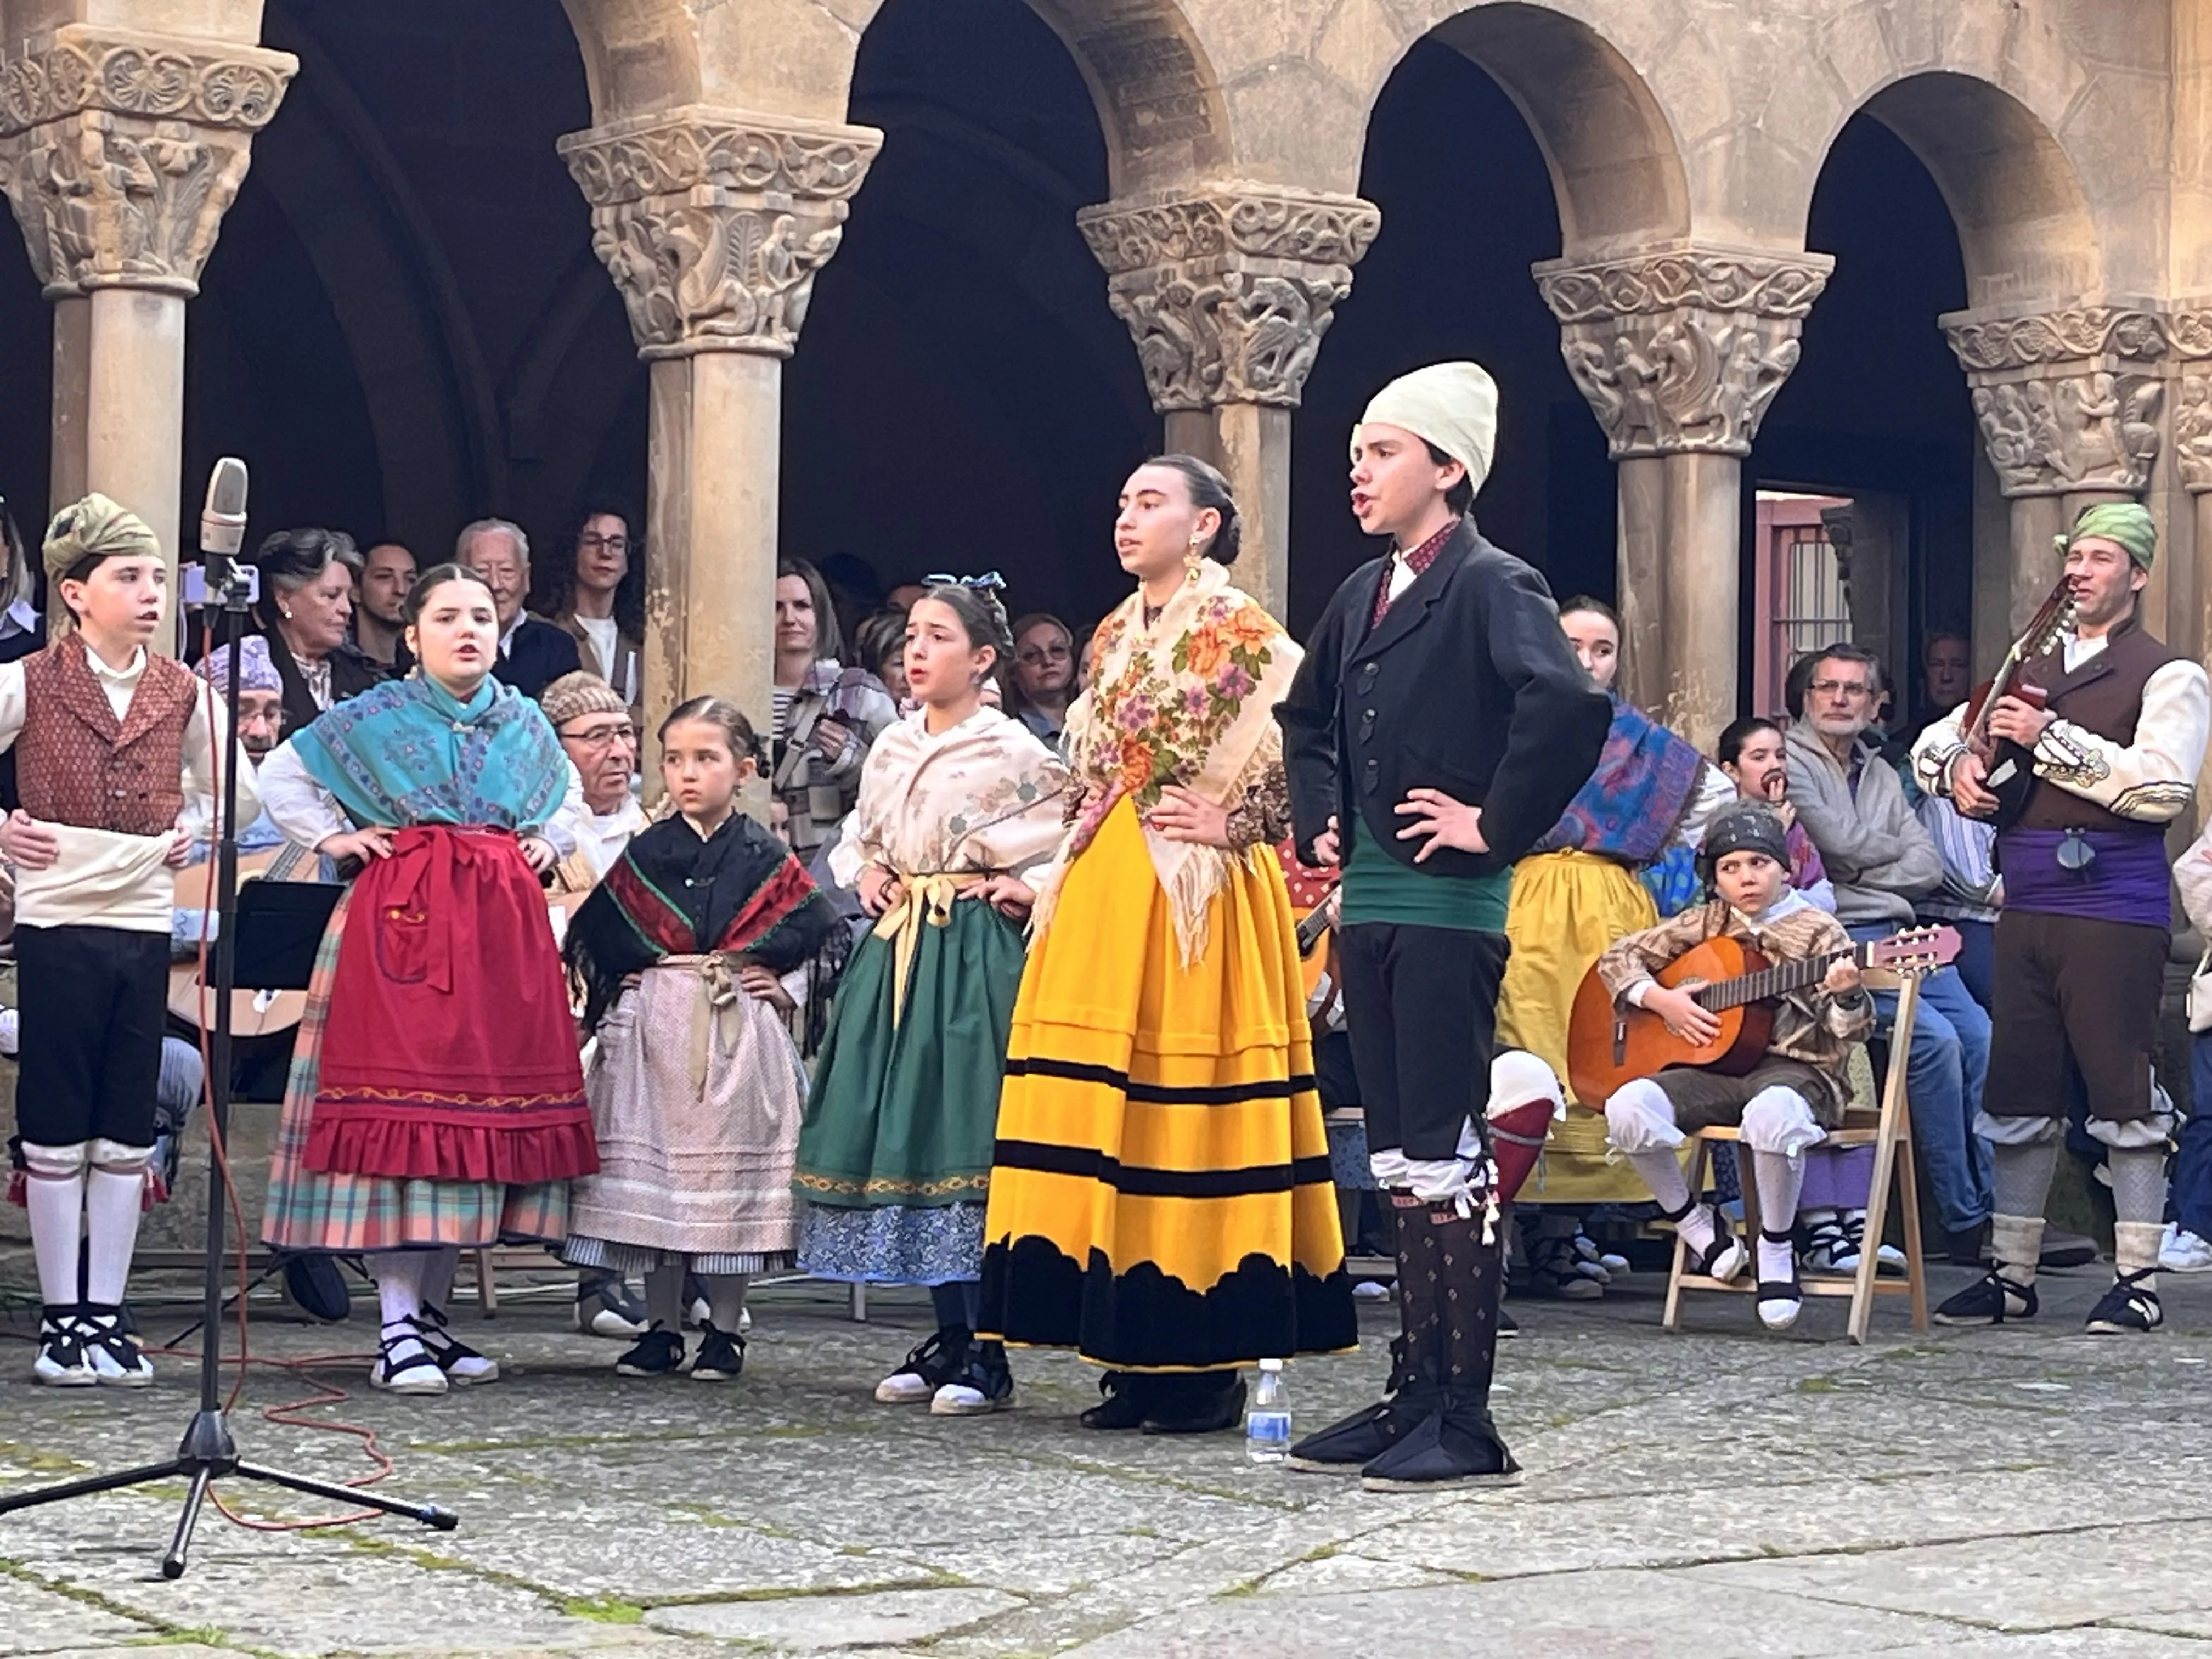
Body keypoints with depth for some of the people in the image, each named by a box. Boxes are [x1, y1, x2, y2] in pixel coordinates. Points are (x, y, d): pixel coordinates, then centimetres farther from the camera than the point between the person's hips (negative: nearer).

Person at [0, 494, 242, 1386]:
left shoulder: (182, 693, 6)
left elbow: (228, 788, 21)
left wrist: (192, 831, 5)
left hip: (144, 922, 4)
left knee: (126, 1135, 6)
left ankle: (105, 1315, 12)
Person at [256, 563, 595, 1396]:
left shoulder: (526, 724, 13)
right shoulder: (375, 718, 2)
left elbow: (571, 797, 30)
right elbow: (280, 775, 9)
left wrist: (548, 844, 12)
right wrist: (335, 835, 0)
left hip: (504, 930, 5)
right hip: (402, 922, -5)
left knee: (490, 1105, 4)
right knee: (399, 1111, -10)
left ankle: (431, 1312, 15)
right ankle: (397, 1329, -9)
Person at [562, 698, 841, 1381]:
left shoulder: (762, 856, 1)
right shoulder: (646, 853, 6)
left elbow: (820, 925, 1)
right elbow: (589, 930, 12)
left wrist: (770, 967, -4)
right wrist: (617, 983, 3)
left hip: (738, 1036, -2)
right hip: (653, 1033, 2)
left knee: (731, 1179, 0)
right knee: (652, 1167, 3)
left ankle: (724, 1330, 10)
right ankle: (662, 1329, 13)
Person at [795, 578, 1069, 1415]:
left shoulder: (1012, 752, -6)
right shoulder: (891, 748, 13)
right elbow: (856, 836, 27)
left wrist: (1030, 890, -13)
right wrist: (865, 874, 8)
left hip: (975, 957, -7)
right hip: (896, 953, 7)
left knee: (968, 1132, -10)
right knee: (903, 1134, 6)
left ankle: (986, 1357, -6)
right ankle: (949, 1338, 15)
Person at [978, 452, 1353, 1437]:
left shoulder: (1241, 634, -6)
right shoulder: (1116, 637, 17)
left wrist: (1233, 822, -17)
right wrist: (1069, 868, 13)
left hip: (1200, 900, -8)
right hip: (1103, 896, 8)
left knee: (1190, 1110, -7)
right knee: (1105, 1104, 5)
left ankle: (1209, 1366, -1)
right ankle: (1132, 1357, 11)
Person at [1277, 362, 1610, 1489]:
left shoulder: (1492, 585, -10)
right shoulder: (1365, 593, 14)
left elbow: (1572, 707, -28)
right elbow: (1307, 717, 32)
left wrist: (1496, 826, -20)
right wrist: (1322, 821, 19)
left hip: (1447, 905, -8)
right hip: (1368, 900, 8)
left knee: (1445, 1156, -6)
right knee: (1399, 1160, 12)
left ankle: (1462, 1419, -2)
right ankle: (1416, 1392, 18)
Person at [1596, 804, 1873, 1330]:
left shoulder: (1817, 931, 2)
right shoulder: (1707, 925, 13)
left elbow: (1847, 1032, -5)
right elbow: (1619, 957, 16)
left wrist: (1846, 996, -28)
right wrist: (1663, 1001, -2)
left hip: (1794, 1067, -4)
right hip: (1715, 1069, 4)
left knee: (1773, 1113, -42)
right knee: (1629, 1108, -24)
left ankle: (1776, 1248, -16)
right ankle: (1697, 1225, 0)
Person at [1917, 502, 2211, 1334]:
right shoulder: (2030, 674, 20)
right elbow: (1931, 741, 26)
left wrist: (2053, 739, -16)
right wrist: (1956, 765, 2)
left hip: (2114, 907, -6)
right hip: (2026, 909, 6)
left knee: (2124, 1092, -5)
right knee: (2018, 1093, 8)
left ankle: (2137, 1281, 0)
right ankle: (2010, 1275, 15)